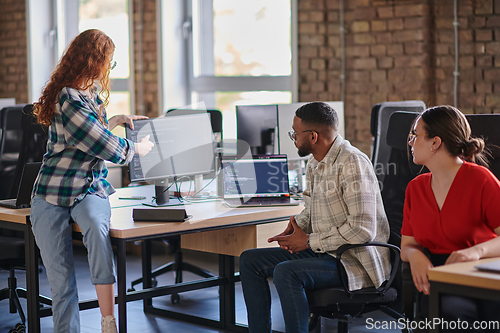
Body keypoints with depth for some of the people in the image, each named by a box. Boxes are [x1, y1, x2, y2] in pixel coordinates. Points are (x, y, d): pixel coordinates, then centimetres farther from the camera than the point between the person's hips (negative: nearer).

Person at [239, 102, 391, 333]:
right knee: (249, 260, 4)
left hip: (356, 260, -10)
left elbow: (362, 229, -26)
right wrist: (297, 226, 1)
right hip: (322, 251, 10)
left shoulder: (352, 164, -19)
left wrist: (309, 241, -17)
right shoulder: (314, 164, 11)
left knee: (286, 273, -32)